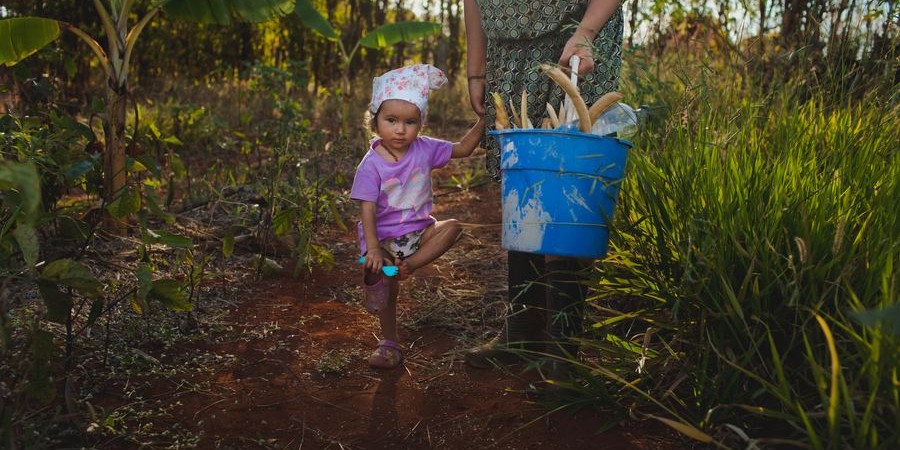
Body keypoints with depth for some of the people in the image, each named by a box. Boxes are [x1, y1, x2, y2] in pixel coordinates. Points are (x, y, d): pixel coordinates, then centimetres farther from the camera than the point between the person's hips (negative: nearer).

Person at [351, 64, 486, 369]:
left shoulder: (425, 149, -4)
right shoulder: (371, 164, -15)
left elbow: (463, 149, 7)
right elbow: (367, 209, -17)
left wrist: (483, 120, -5)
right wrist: (373, 249, -27)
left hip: (418, 230, 3)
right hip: (384, 237, -3)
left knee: (452, 227, -22)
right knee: (386, 288, -8)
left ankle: (407, 266, -26)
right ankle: (390, 342, 14)